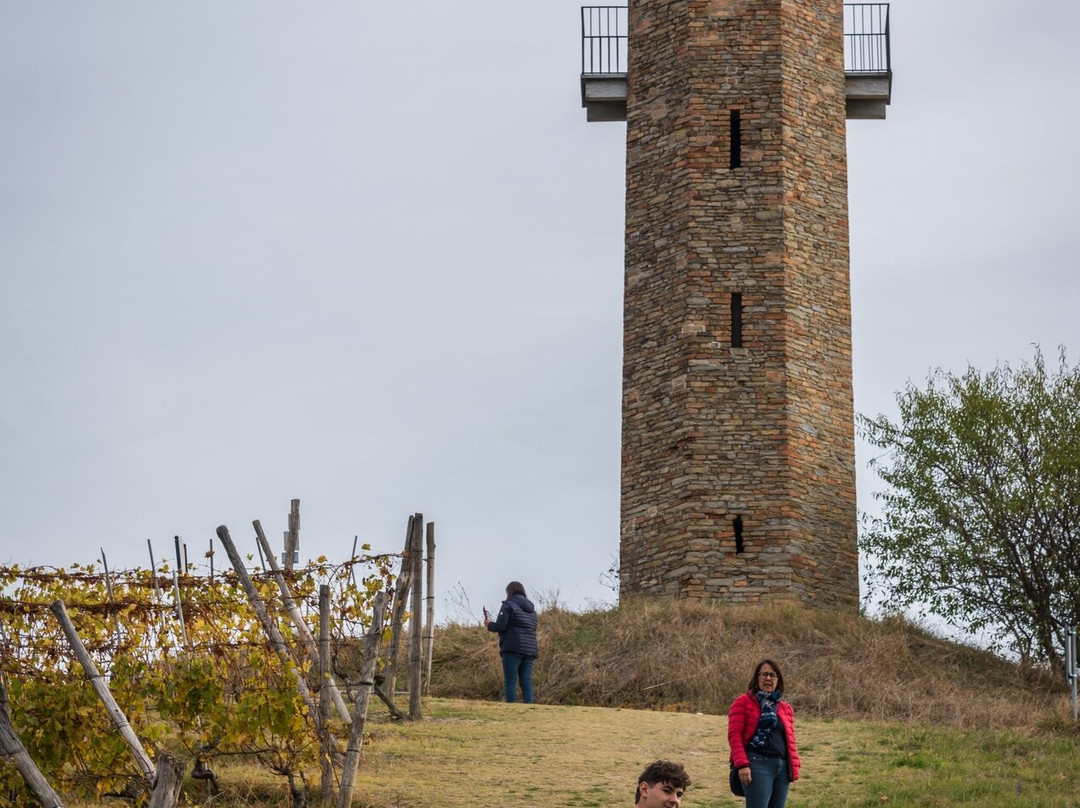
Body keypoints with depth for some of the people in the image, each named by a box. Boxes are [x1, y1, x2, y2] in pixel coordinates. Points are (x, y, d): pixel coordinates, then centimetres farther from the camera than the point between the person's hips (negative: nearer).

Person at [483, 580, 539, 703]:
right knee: (526, 681, 3)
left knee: (510, 682, -4)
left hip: (513, 648, -6)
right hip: (530, 649, 6)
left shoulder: (508, 605, -1)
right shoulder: (531, 608, 20)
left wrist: (489, 625, 10)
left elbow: (500, 626, -9)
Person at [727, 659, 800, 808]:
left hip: (782, 767, 6)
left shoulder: (786, 709, 20)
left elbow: (790, 740, 20)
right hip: (757, 764, -6)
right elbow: (734, 734, -5)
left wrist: (794, 767, 7)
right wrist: (742, 764, -15)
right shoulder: (743, 702, 3)